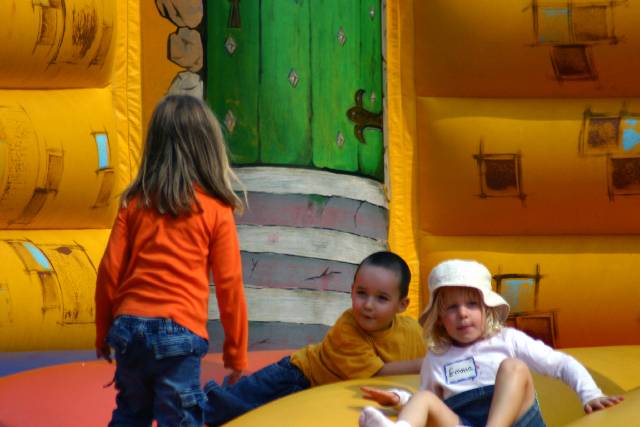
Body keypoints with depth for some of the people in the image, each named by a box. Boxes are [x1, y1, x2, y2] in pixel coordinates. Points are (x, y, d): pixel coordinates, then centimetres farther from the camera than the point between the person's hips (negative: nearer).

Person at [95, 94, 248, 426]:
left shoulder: (135, 202, 4)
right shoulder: (216, 210, -2)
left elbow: (109, 271, 4)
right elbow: (229, 285, -1)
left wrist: (103, 334, 16)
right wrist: (236, 353, 7)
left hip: (129, 327, 4)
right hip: (179, 333, -3)